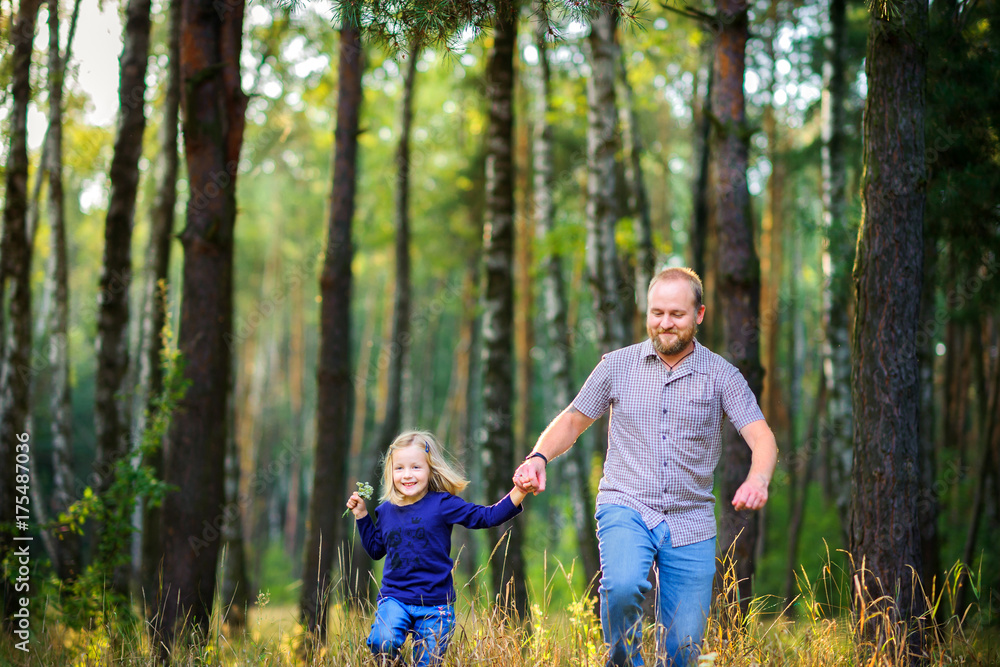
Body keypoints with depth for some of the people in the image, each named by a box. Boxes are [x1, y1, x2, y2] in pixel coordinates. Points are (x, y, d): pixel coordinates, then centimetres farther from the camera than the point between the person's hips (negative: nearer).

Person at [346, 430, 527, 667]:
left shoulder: (442, 505, -4)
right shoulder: (386, 511, 8)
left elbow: (486, 516, -6)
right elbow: (376, 549, 25)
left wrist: (518, 494, -19)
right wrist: (362, 516, 16)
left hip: (435, 605, -1)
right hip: (395, 598, 2)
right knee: (383, 643, -26)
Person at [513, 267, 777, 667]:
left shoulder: (721, 375, 2)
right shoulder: (617, 365, 5)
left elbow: (762, 438, -8)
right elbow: (573, 421, 13)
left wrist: (758, 479, -31)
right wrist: (538, 457, -8)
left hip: (690, 524, 1)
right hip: (626, 507, -1)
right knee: (623, 587, -31)